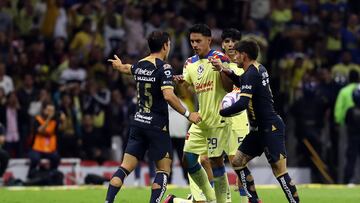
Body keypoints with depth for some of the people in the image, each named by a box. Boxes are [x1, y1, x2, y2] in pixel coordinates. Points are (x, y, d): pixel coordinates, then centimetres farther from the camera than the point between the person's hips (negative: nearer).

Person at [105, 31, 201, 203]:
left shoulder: (140, 65, 9)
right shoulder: (164, 67, -12)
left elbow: (128, 69, 34)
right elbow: (168, 96, -24)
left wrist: (120, 65, 58)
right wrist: (188, 114, -17)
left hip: (138, 123, 6)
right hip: (157, 125, -6)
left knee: (125, 167, 4)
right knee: (163, 169, 3)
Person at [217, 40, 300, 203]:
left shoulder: (252, 74, -17)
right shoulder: (258, 69, 11)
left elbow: (242, 104, -26)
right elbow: (243, 84, 33)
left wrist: (221, 112, -13)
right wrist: (226, 71, 18)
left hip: (270, 128, -10)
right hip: (260, 129, 10)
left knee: (279, 170, -12)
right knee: (237, 161, 10)